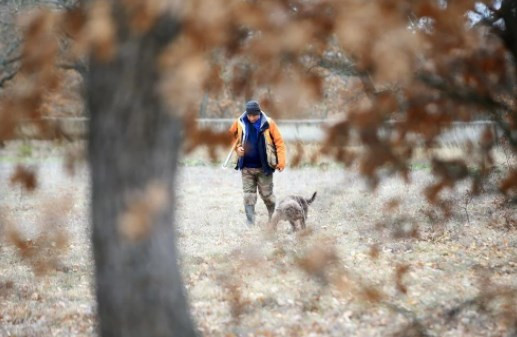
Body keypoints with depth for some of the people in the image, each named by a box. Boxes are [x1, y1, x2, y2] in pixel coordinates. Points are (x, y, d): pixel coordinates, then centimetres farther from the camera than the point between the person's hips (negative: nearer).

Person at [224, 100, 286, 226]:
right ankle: (250, 224, 4)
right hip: (246, 168, 2)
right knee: (249, 195, 1)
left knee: (267, 194, 7)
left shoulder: (268, 123, -11)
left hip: (264, 167, -2)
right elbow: (231, 136, 12)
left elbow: (279, 142, -9)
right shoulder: (239, 123, -6)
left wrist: (281, 162, -16)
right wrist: (237, 147, -6)